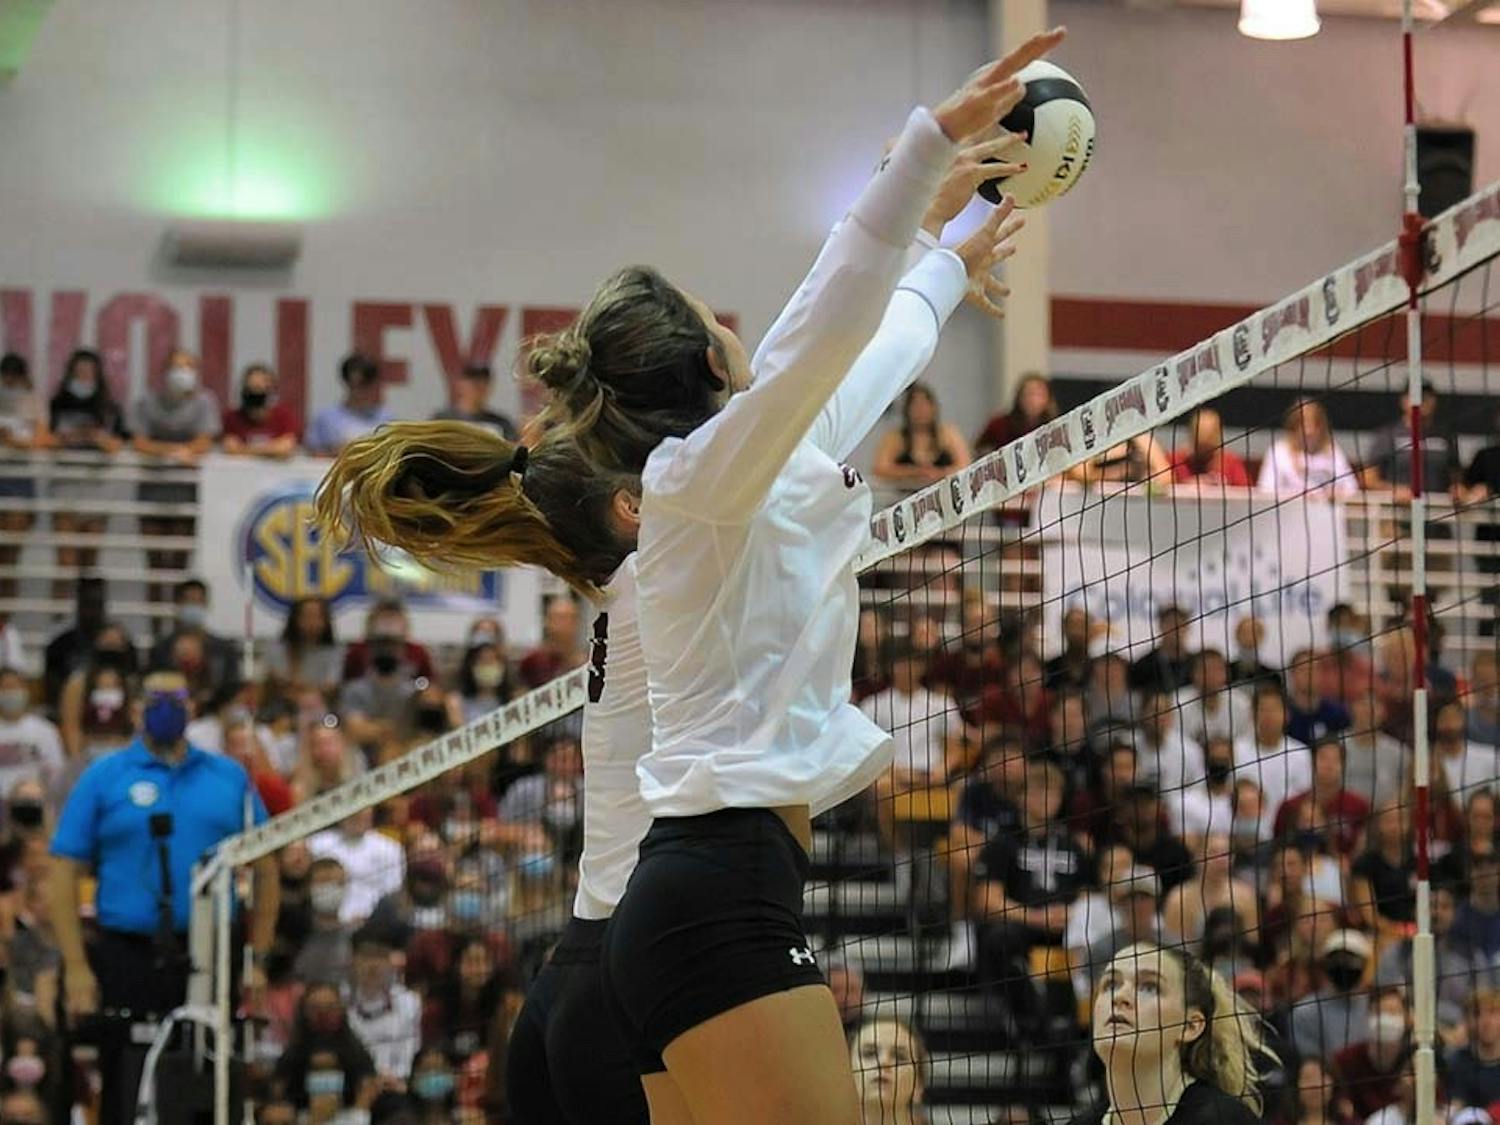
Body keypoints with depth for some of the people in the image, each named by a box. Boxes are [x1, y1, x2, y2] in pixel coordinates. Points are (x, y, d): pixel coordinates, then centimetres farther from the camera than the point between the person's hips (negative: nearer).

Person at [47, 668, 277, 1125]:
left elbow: (264, 868, 13)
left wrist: (258, 959, 7)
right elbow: (65, 872, -1)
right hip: (128, 961, -2)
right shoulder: (104, 777, 2)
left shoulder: (230, 777, 9)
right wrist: (76, 968, -8)